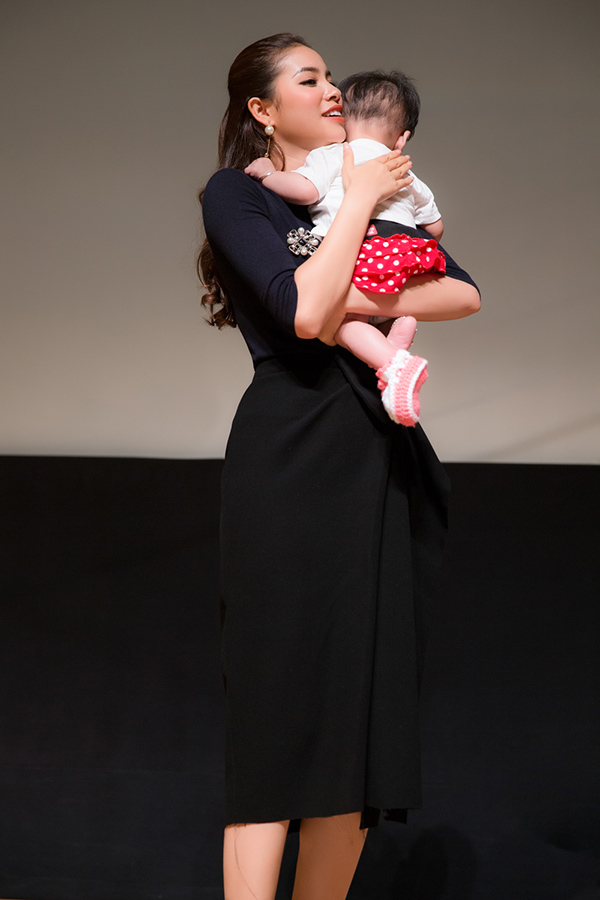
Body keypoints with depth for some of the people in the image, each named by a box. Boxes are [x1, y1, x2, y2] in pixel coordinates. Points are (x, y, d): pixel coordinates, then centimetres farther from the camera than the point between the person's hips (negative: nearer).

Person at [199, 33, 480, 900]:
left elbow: (467, 293, 7)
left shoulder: (376, 186, 18)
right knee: (280, 712, -9)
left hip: (380, 463, 6)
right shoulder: (236, 193, 0)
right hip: (289, 463, -6)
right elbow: (303, 311, -17)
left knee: (366, 711, 4)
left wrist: (369, 303, -7)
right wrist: (357, 201, -8)